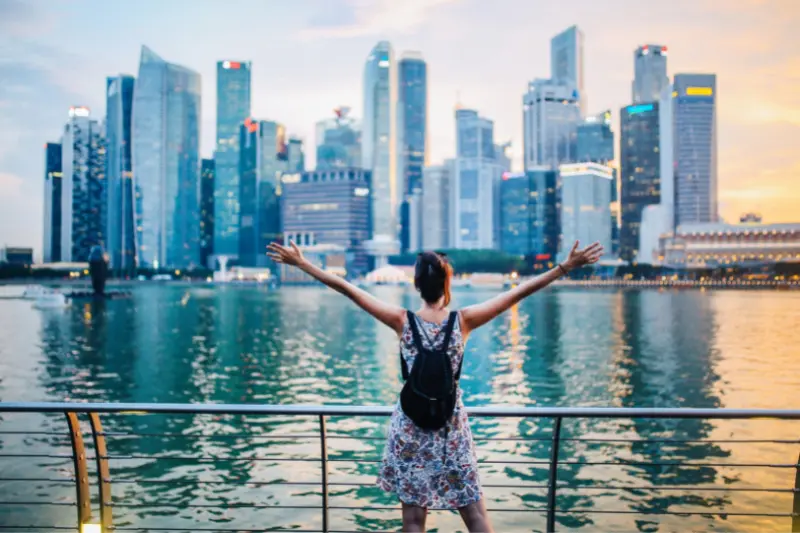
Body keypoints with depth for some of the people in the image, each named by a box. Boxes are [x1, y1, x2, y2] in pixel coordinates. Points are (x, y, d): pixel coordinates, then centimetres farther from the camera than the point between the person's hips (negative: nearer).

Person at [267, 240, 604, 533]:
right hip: (452, 427, 0)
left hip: (411, 428, 0)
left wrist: (302, 264, -2)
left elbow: (347, 288, -8)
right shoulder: (463, 320, -10)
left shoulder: (402, 321, -10)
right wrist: (566, 267, -3)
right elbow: (518, 292, -8)